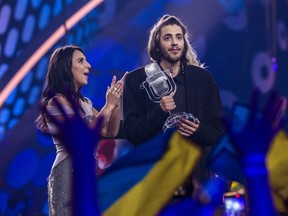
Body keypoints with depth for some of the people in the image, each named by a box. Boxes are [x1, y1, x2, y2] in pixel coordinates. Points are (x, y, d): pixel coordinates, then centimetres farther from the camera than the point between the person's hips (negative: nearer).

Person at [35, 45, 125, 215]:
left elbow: (110, 133, 11)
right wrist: (108, 105, -18)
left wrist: (116, 102, -1)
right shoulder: (57, 101, -12)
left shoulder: (84, 102, 14)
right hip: (69, 174, -8)